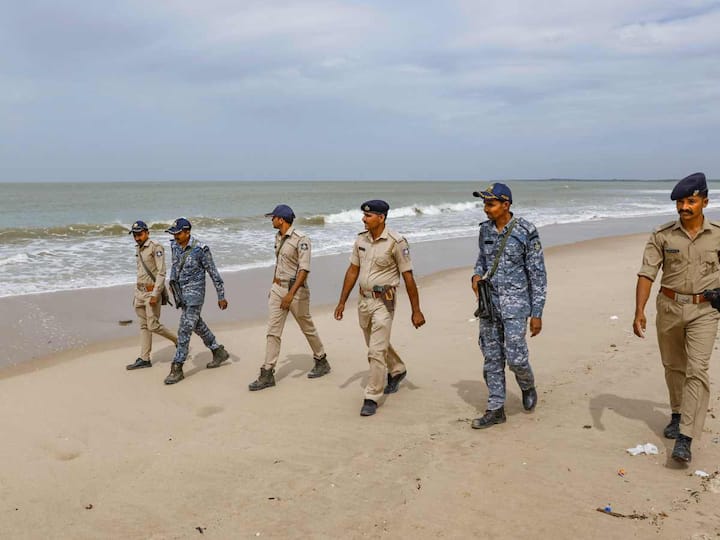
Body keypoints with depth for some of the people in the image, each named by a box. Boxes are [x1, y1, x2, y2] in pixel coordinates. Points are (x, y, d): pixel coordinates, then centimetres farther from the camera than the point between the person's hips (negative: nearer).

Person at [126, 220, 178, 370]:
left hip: (152, 292, -8)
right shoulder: (139, 250, 13)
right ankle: (144, 359, 11)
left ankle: (178, 340, 15)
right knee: (144, 326, 8)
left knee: (153, 326, -6)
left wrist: (155, 294, -23)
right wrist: (136, 294, 19)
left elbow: (161, 273, -18)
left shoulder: (156, 248, -12)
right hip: (140, 292, 8)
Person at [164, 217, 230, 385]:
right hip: (181, 293, 8)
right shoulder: (175, 246, 3)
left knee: (185, 330, -11)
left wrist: (221, 296, -8)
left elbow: (214, 273, -11)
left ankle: (177, 369, -6)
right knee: (197, 325, 19)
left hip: (195, 293, -8)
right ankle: (219, 352, 37)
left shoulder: (200, 249, -17)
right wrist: (172, 282, 15)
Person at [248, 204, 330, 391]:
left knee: (307, 328, 10)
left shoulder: (301, 240, -17)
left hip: (295, 290, -7)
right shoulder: (278, 237, 9)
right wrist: (273, 286, 23)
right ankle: (267, 374, 1)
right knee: (273, 331, 1)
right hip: (278, 289, 7)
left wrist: (291, 293, -30)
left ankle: (321, 362, 30)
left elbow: (304, 269, -24)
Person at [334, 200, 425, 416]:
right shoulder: (361, 240, 3)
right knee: (377, 345, 23)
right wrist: (342, 302, 9)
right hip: (364, 300, 7)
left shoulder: (395, 242, -15)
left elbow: (408, 277, -12)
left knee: (377, 351, -8)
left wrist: (416, 310, -11)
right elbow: (352, 271, 10)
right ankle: (397, 371, 48)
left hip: (383, 302, -7)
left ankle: (371, 398, 2)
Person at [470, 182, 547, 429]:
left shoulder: (526, 232, -12)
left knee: (515, 357, -8)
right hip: (489, 302, 5)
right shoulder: (485, 229, 4)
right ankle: (496, 410, 19)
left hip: (515, 303, -5)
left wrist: (537, 313, -10)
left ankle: (527, 385, 26)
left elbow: (538, 274, -8)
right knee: (492, 358, 8)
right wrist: (476, 276, -3)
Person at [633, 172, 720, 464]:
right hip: (669, 307, 2)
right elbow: (647, 273, -11)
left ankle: (685, 438, -11)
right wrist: (639, 312, -20)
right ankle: (677, 414, 39)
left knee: (697, 370, -10)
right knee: (673, 366, 16)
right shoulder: (662, 235, -7)